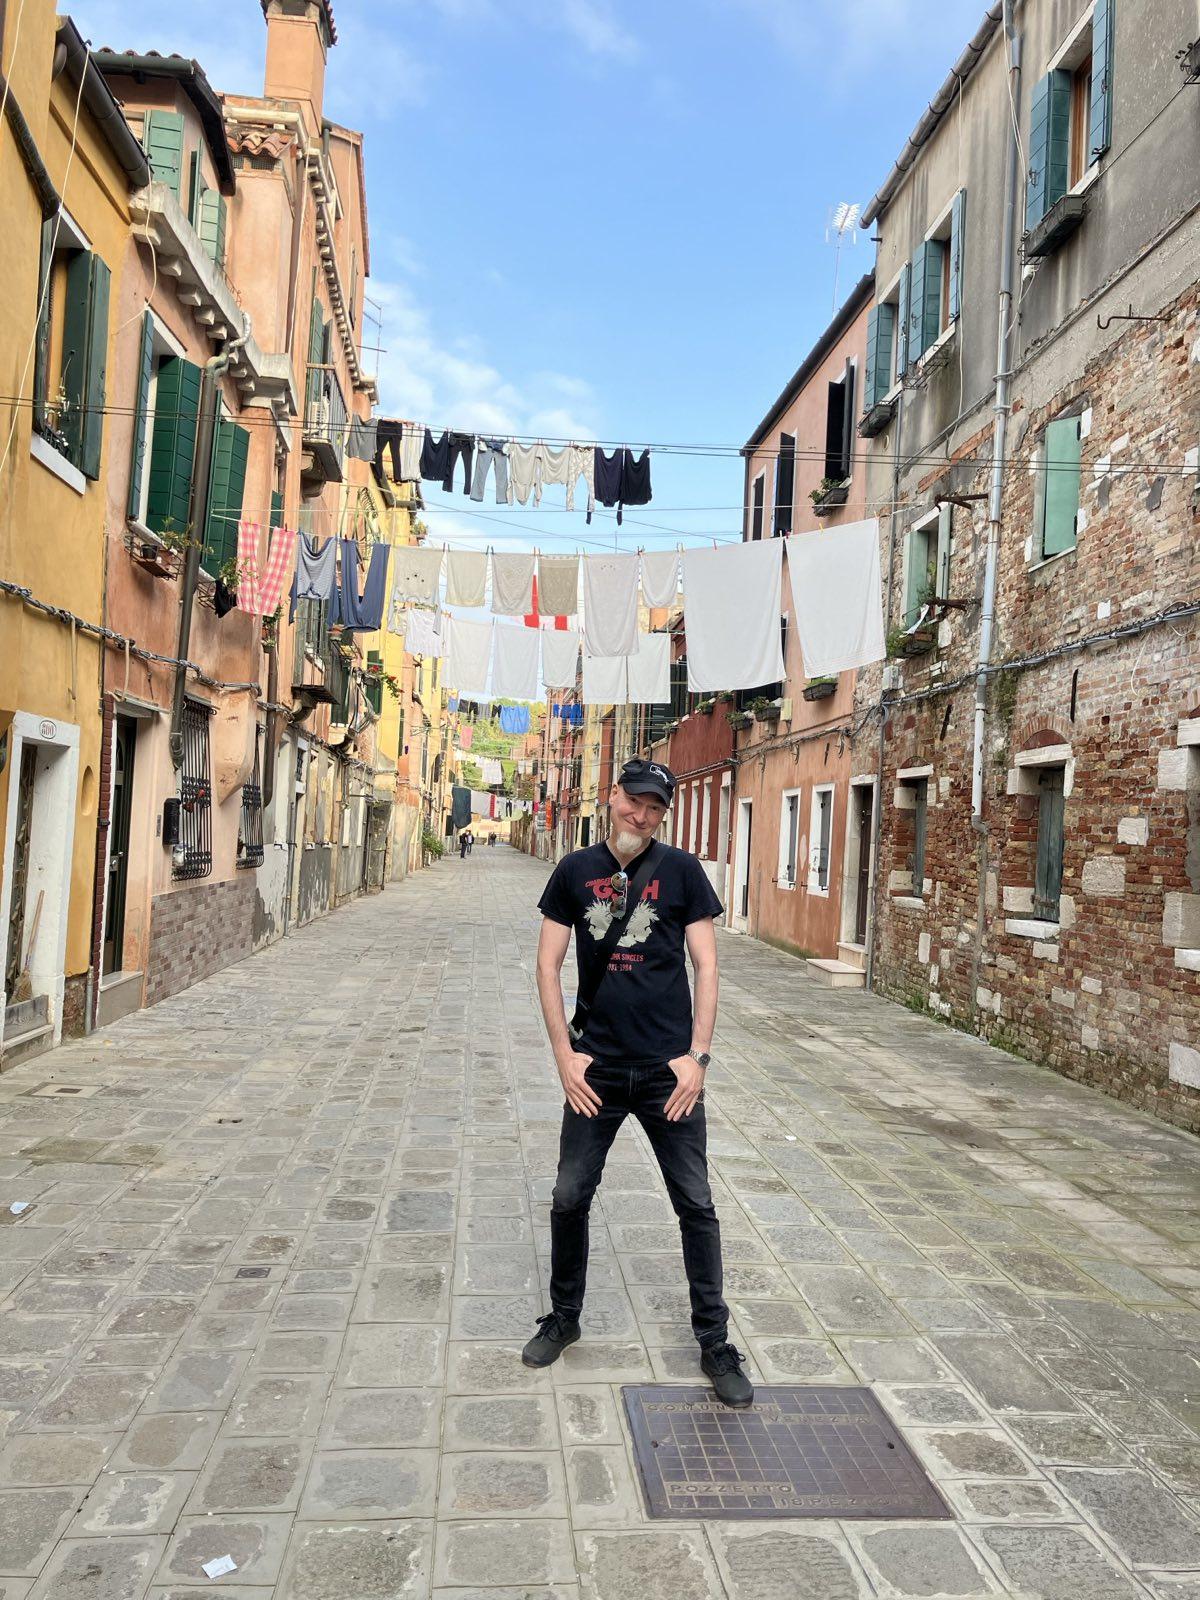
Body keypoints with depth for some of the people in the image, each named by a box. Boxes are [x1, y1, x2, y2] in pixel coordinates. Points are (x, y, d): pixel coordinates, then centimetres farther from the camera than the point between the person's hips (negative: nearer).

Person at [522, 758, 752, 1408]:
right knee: (569, 1199, 10)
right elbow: (548, 965, 2)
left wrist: (696, 1055, -8)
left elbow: (706, 966, -2)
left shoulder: (682, 871, -2)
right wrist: (564, 1054, -4)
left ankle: (714, 1343, 21)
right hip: (596, 1069, 1)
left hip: (669, 1070, -1)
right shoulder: (575, 871, 1)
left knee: (696, 1206, 6)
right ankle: (564, 1317, 34)